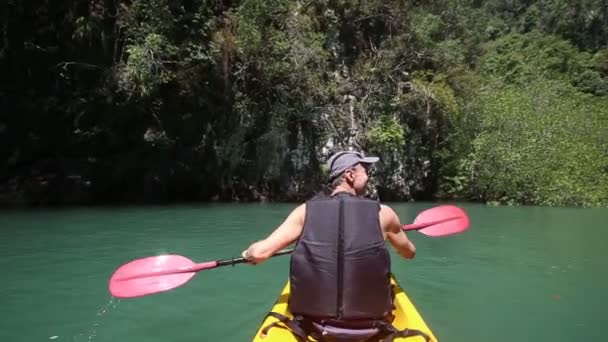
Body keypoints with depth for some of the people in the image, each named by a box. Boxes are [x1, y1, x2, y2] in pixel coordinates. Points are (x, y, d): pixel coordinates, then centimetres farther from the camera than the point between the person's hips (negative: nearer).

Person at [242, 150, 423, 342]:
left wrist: (248, 254, 13)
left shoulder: (306, 211, -7)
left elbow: (260, 253, -12)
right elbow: (410, 253, 12)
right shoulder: (383, 213, -6)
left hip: (313, 325, 1)